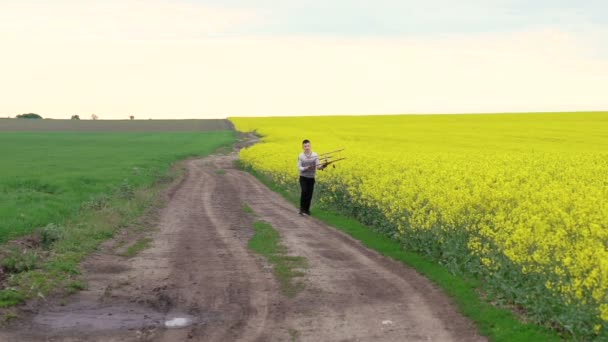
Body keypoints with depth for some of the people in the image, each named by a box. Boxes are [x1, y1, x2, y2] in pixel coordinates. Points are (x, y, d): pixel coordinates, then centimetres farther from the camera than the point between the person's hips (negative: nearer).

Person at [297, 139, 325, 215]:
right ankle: (302, 209, -8)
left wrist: (321, 167, -29)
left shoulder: (315, 155, -4)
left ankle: (307, 209, 20)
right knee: (304, 191, -19)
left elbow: (318, 166, -7)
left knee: (309, 194, 4)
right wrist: (306, 168, -26)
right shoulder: (301, 156, -7)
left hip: (311, 178, 2)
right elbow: (299, 168, -8)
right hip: (303, 178, -2)